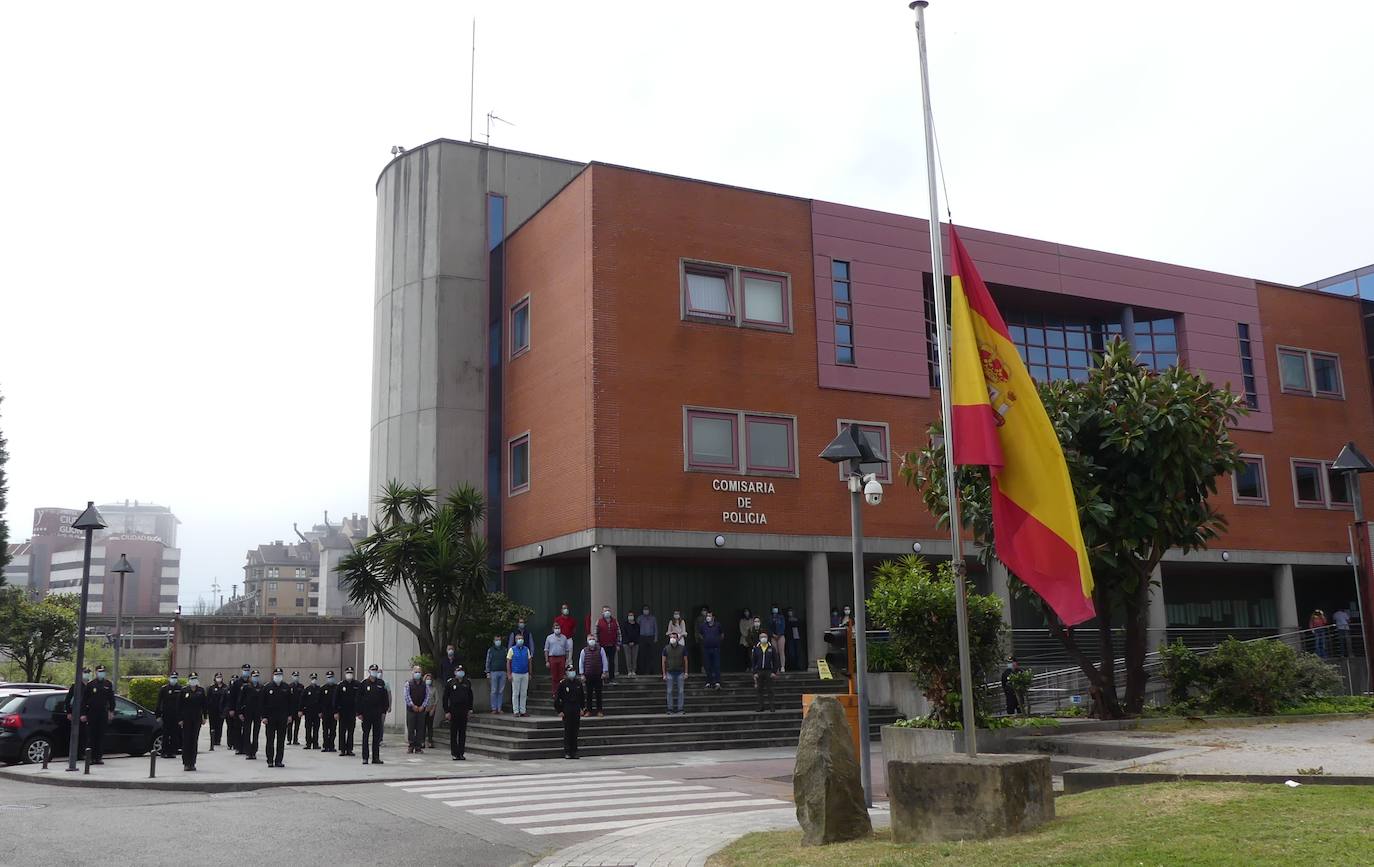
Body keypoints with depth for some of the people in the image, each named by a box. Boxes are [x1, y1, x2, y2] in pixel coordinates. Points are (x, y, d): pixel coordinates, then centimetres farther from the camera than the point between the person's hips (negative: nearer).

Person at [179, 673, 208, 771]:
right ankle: (186, 763, 1)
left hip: (197, 719, 2)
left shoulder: (201, 691, 5)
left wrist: (204, 717, 1)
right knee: (186, 740, -3)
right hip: (186, 719, -2)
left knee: (194, 740, 5)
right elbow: (179, 706, 0)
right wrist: (180, 719, -5)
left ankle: (192, 763, 11)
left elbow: (205, 704, 7)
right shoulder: (184, 691, 0)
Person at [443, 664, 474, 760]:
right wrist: (446, 711, -8)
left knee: (463, 732, 5)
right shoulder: (450, 683, -2)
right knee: (453, 732, -1)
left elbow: (470, 696, 16)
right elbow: (445, 697, -2)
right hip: (453, 710, -3)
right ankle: (455, 753, 3)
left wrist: (470, 709, 8)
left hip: (464, 710, 3)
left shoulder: (467, 683, 9)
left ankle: (461, 753, 11)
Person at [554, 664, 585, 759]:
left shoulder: (579, 683, 8)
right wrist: (559, 711, -8)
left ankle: (574, 752, 13)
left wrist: (581, 708, 10)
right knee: (567, 732, -3)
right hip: (566, 711, -4)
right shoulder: (562, 684, -5)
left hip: (576, 711, 4)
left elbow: (582, 697, 17)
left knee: (575, 732, 7)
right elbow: (557, 698, -4)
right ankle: (567, 752, 3)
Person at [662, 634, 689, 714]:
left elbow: (685, 661, 4)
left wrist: (686, 672, -1)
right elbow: (663, 661, 2)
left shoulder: (682, 648, -1)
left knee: (680, 691, 2)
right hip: (670, 672, 0)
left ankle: (680, 708, 9)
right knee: (669, 692, 3)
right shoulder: (666, 649, -1)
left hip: (680, 673, 0)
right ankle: (670, 709, 10)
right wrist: (664, 674, -1)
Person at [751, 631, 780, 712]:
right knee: (760, 690, 5)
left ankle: (772, 707, 3)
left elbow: (775, 661, 3)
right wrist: (754, 672, -1)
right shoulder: (756, 648, 4)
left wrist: (774, 672, -5)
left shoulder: (772, 648, 2)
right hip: (759, 671, 2)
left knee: (769, 690, -1)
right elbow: (753, 661, 6)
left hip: (769, 671, -2)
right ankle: (760, 707, 11)